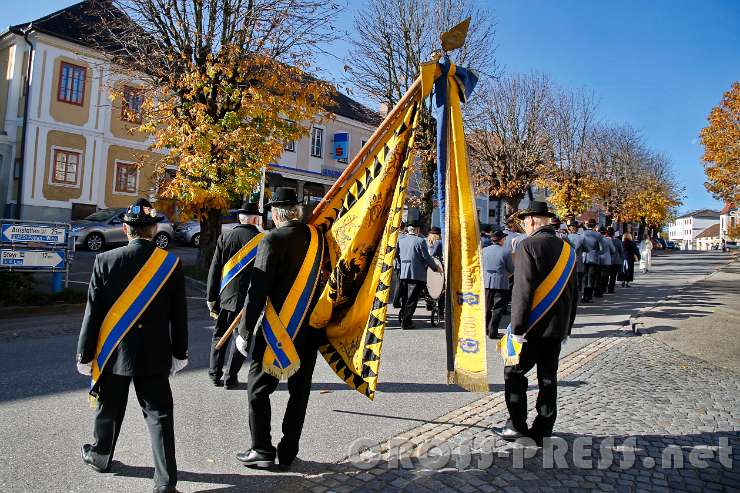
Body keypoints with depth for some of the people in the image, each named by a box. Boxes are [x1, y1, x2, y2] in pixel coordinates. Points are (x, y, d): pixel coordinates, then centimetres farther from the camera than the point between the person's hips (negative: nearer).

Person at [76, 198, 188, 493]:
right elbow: (179, 314, -3)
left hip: (113, 352, 1)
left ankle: (100, 457, 45)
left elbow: (93, 312, -6)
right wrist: (180, 352, 8)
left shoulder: (105, 261, -11)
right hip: (154, 355, 0)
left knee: (109, 409, 21)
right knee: (159, 415, 6)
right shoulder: (171, 264, -8)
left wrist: (85, 353, 4)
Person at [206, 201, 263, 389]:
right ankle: (230, 378, 14)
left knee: (220, 335, 16)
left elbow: (214, 269, 2)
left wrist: (211, 297, 8)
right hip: (246, 297, -3)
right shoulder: (261, 240, -9)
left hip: (224, 296, 3)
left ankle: (215, 374, 24)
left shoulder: (225, 237, -1)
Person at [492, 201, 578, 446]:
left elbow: (523, 291, -17)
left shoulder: (528, 245, -12)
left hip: (533, 326, -7)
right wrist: (567, 326, 21)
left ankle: (517, 426, 10)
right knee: (548, 378, 11)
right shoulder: (566, 248, 10)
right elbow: (573, 293, 15)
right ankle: (542, 431, 19)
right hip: (557, 327, 7)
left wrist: (517, 328, -13)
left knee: (515, 372, 6)